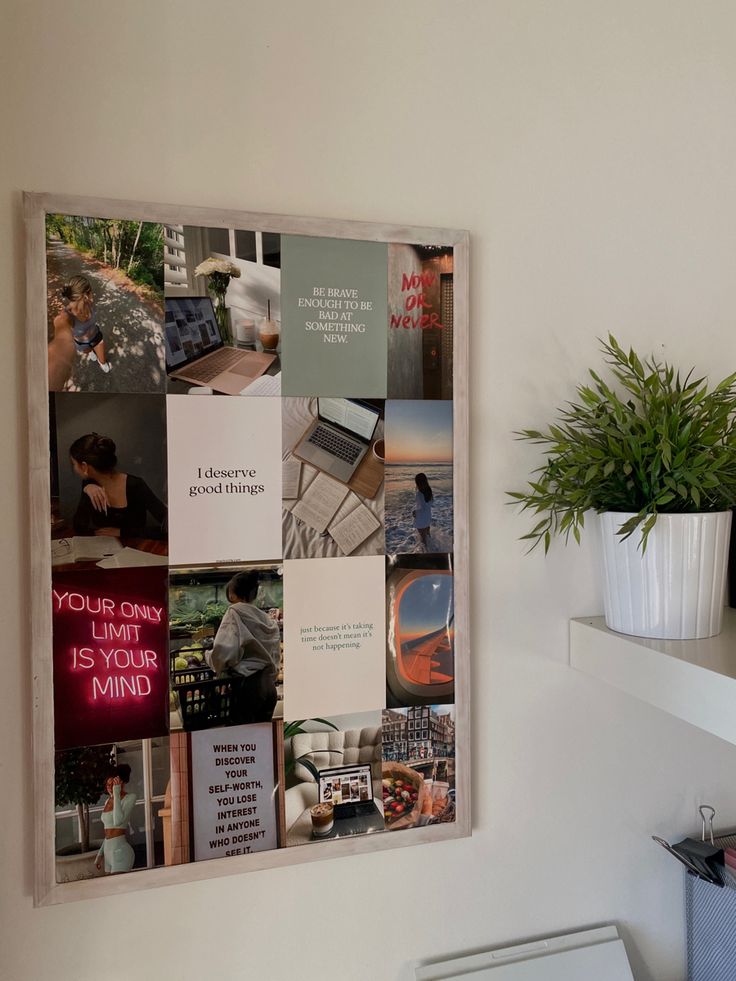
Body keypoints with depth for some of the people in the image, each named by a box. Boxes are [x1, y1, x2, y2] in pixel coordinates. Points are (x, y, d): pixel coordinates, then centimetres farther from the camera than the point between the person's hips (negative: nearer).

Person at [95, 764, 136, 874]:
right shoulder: (108, 801, 14)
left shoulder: (129, 797, -7)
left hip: (120, 849, -7)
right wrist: (100, 854, 21)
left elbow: (118, 821, -23)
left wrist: (116, 793, -19)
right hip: (108, 850, 7)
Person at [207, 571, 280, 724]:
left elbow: (223, 652, -16)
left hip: (247, 684, -6)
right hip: (269, 685, 6)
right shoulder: (268, 620, 9)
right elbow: (276, 657, 8)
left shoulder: (235, 612, -6)